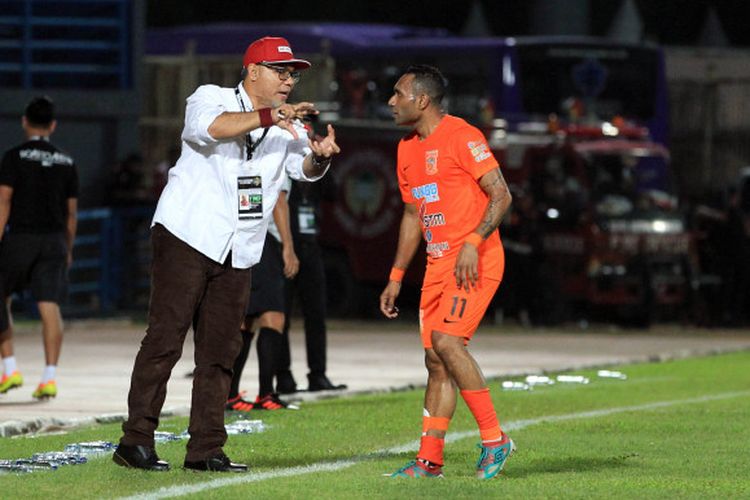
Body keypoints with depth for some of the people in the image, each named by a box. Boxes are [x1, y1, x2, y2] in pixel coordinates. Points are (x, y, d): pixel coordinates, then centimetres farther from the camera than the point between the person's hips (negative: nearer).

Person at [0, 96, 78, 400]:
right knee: (50, 307, -2)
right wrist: (68, 249, 20)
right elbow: (71, 211, 11)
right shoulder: (66, 162, 8)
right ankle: (49, 378, -8)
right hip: (54, 239, 3)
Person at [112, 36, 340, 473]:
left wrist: (319, 156, -32)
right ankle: (136, 440, -8)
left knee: (221, 351, 5)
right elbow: (209, 126, -28)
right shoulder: (212, 98, -4)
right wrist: (269, 116, -37)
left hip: (238, 254, 6)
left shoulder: (288, 126, 10)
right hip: (187, 236, -6)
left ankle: (206, 449, 9)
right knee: (166, 337, -9)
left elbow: (304, 167, -9)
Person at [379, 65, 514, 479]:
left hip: (476, 261, -8)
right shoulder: (407, 149, 15)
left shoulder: (461, 137, -11)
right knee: (436, 361, 6)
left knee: (447, 341, -21)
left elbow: (501, 195, -15)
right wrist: (396, 277, 20)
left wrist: (473, 243, -25)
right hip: (438, 265, 8)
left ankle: (494, 439, -13)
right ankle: (429, 460, 8)